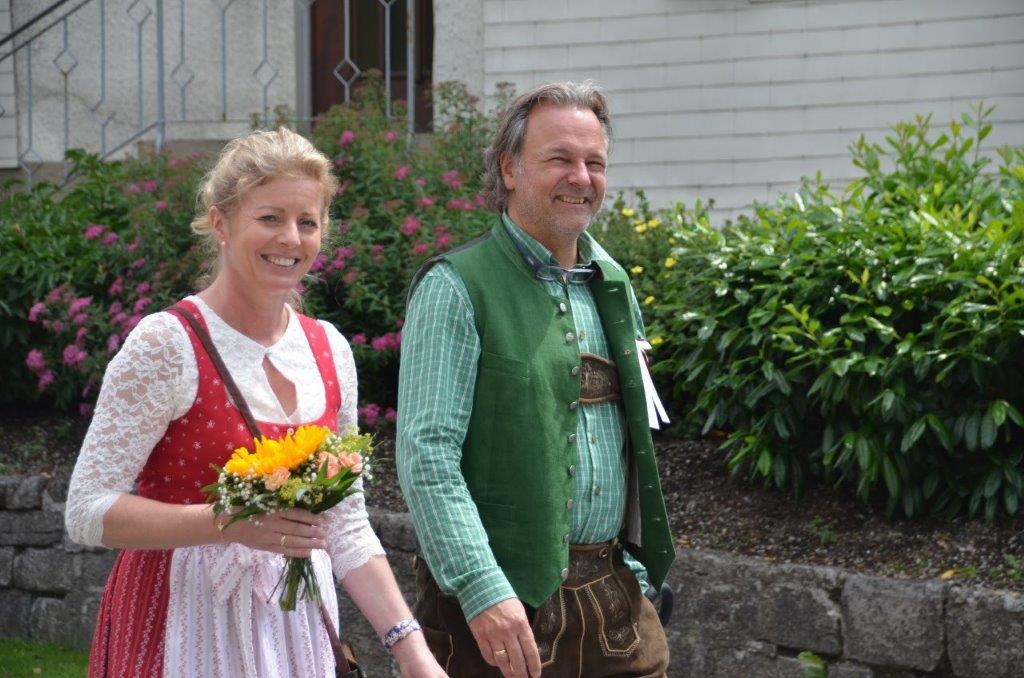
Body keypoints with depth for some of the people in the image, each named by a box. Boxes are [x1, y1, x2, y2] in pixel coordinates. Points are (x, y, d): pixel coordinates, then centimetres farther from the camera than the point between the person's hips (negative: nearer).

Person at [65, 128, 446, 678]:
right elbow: (87, 511, -14)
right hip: (185, 628, -5)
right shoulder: (165, 345, -12)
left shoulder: (330, 350, 5)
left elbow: (346, 527, 10)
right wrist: (233, 524, -24)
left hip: (295, 625, 5)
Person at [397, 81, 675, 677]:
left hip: (613, 593, 6)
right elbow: (427, 455, -16)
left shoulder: (612, 284, 13)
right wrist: (483, 591, -22)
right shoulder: (456, 288, -9)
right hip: (502, 604, -6)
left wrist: (635, 571, 15)